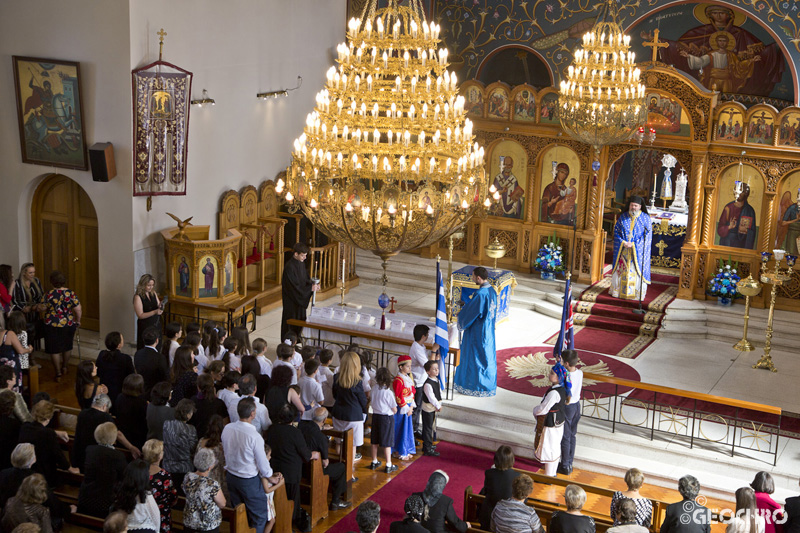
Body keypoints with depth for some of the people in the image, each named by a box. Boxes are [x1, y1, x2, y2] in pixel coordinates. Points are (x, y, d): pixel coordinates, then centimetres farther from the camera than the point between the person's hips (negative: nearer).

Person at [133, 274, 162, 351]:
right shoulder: (138, 297, -13)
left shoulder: (153, 293, 5)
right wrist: (154, 312, -27)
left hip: (156, 325, 6)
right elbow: (140, 315, -16)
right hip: (145, 327, -6)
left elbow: (158, 308, 13)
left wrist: (160, 306, -12)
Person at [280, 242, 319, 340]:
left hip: (300, 298, 8)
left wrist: (313, 284, -8)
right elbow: (294, 286, -25)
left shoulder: (301, 263, 3)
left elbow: (306, 278, 12)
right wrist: (310, 288, -24)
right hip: (291, 300, -8)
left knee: (300, 320, 14)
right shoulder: (289, 267, -24)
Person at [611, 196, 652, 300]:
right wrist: (623, 243, -12)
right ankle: (618, 290, 13)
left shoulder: (645, 218, -1)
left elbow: (648, 235, -5)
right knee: (621, 269, 4)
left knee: (636, 271, -3)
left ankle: (636, 293, 4)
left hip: (638, 251, -2)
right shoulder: (623, 217, 6)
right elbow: (616, 231, 5)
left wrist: (634, 245, -15)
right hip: (622, 250, 2)